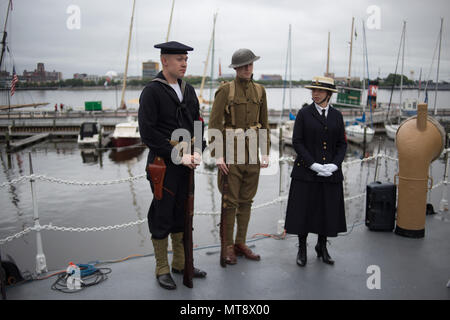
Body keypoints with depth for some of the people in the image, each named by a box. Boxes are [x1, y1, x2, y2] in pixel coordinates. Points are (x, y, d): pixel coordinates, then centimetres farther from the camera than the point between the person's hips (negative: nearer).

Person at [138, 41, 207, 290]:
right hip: (163, 165, -6)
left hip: (185, 165, 7)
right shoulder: (152, 91, -10)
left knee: (181, 214, 16)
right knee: (162, 216, 4)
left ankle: (180, 263, 32)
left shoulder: (188, 90, 11)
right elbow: (148, 133, -15)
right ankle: (162, 269, 21)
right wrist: (177, 155, -16)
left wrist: (197, 151, -2)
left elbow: (197, 124, 14)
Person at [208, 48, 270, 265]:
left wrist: (265, 152, 5)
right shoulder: (225, 90, -7)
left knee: (246, 200, 10)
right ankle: (228, 247, 13)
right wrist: (217, 156, -17)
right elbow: (214, 124, -11)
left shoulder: (259, 91, 8)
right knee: (230, 201, -1)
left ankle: (240, 244, 23)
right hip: (231, 151, -5)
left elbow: (264, 124, 12)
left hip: (252, 151, 5)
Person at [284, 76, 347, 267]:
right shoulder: (304, 113, -1)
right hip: (306, 172, -2)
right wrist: (313, 165, -14)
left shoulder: (337, 115, 7)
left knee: (328, 211, 9)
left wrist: (334, 164, -9)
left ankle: (322, 247, 29)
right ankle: (302, 249, 20)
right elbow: (297, 142, -6)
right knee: (304, 210, 3)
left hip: (330, 173, 3)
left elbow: (342, 144, 8)